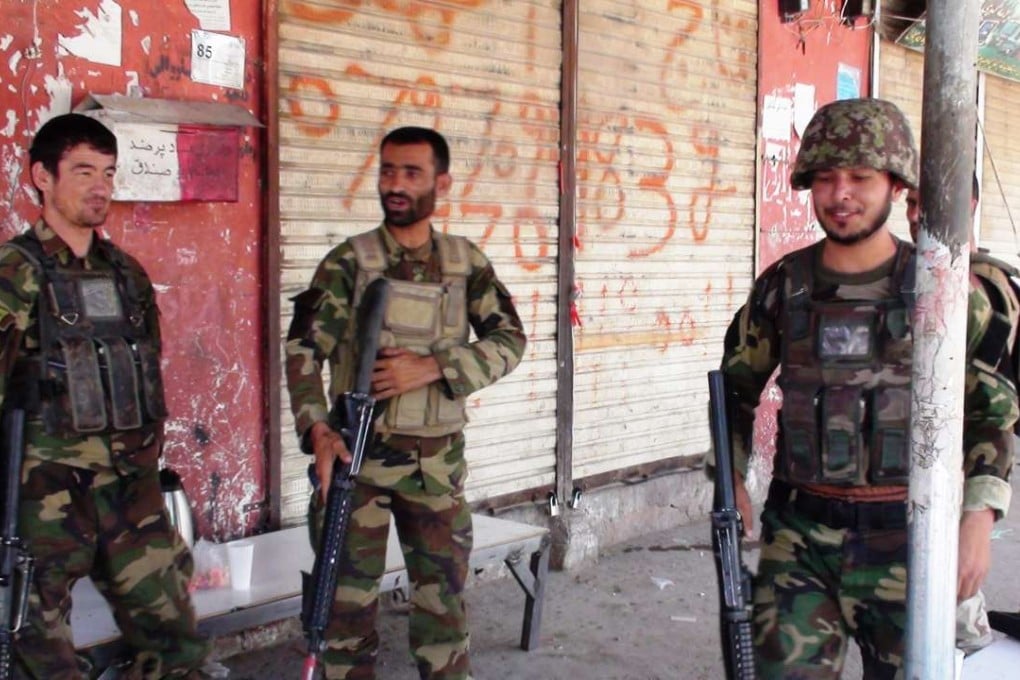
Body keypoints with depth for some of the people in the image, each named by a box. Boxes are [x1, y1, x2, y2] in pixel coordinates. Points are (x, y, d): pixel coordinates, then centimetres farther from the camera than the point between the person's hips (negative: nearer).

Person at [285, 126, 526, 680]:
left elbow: (509, 341, 0)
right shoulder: (347, 262, -3)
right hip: (358, 455, -2)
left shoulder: (467, 263, 4)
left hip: (438, 461, 2)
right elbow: (303, 350, -7)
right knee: (347, 596, 5)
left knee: (444, 597, 11)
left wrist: (432, 367, -15)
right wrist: (317, 430, -23)